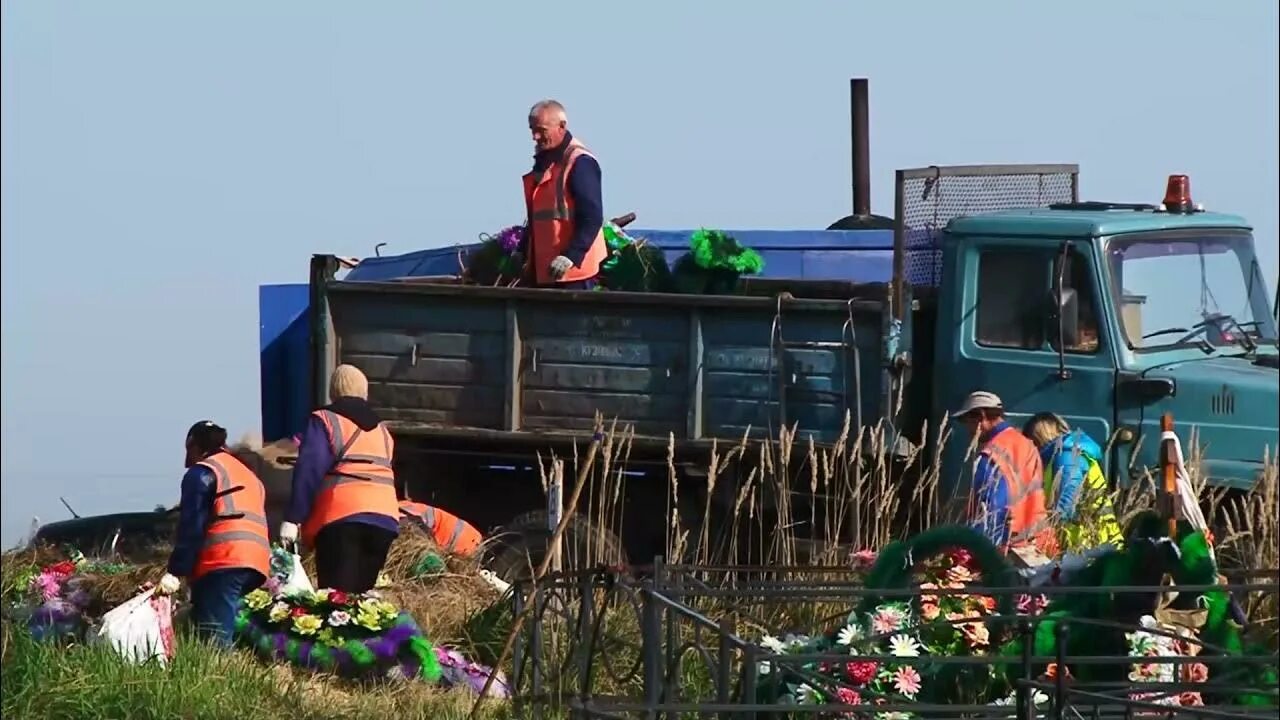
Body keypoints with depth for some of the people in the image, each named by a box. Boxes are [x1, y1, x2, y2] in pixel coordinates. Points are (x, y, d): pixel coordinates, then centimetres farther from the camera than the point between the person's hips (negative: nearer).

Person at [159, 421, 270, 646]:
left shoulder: (202, 472, 5)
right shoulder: (248, 475, 30)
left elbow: (190, 527, -5)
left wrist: (174, 572, -9)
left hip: (223, 562, -8)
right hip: (257, 559, 8)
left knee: (213, 643, -16)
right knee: (225, 634, 7)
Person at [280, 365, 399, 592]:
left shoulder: (324, 421, 6)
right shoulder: (381, 430, 24)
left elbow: (309, 472, -4)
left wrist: (293, 519, -8)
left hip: (341, 517, -5)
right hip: (384, 518, 5)